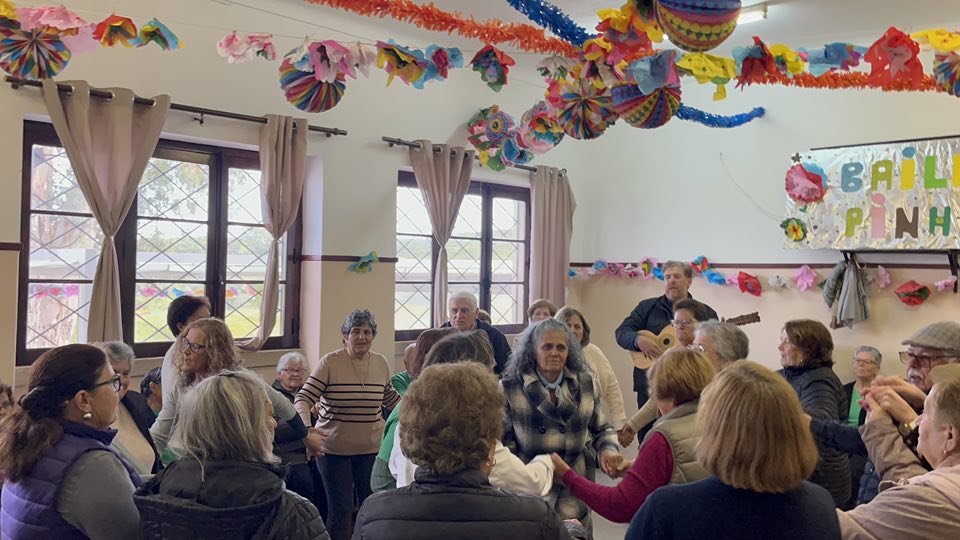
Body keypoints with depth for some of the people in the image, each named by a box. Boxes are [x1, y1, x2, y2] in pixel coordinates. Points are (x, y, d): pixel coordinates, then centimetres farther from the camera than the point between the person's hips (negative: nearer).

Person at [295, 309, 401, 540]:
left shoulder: (381, 363, 1)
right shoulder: (329, 363, -11)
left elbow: (390, 398, 18)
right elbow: (303, 399, -15)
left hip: (371, 449, 3)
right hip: (334, 449, -3)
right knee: (340, 511, 6)